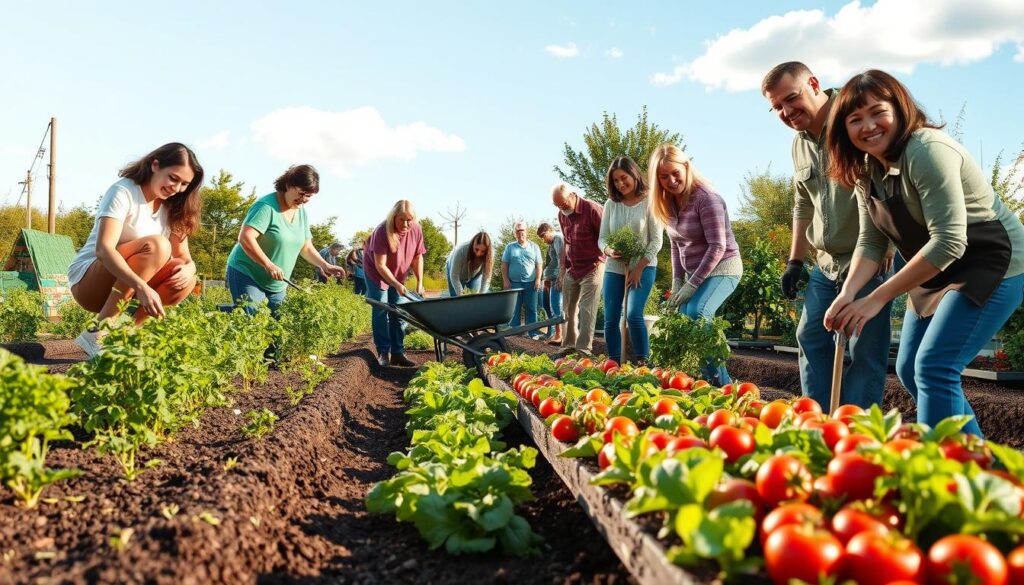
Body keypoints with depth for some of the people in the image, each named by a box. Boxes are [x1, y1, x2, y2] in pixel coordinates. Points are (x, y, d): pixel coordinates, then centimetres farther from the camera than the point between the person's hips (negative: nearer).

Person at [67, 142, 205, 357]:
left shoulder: (172, 207, 4)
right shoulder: (123, 192, -16)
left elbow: (184, 256, 0)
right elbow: (103, 249, -29)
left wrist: (189, 268, -26)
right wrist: (142, 286, -44)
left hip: (122, 285, 6)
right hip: (87, 281, -6)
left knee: (185, 279, -19)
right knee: (157, 246, -30)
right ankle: (98, 335, -29)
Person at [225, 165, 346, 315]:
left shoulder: (302, 212, 6)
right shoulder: (267, 206, -18)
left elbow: (306, 247, 11)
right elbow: (245, 238, -26)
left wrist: (324, 265, -4)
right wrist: (269, 265, -31)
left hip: (278, 285, 7)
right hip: (247, 276, -7)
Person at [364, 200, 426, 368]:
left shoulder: (416, 230, -18)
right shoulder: (382, 231, -31)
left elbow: (418, 257, -5)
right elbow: (380, 265, -29)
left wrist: (420, 282, -11)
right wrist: (397, 285, -34)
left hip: (398, 275, 5)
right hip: (376, 273, -4)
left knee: (398, 313, 3)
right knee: (381, 311, -7)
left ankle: (398, 353, 7)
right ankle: (383, 353, -2)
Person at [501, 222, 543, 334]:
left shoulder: (534, 247, 9)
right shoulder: (510, 247, 8)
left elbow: (539, 265, 7)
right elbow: (504, 265, 6)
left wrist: (538, 279, -4)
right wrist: (506, 281, -3)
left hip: (530, 283, 0)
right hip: (514, 283, 0)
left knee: (531, 309, 2)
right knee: (514, 310, 3)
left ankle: (532, 333, 6)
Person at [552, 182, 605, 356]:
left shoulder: (593, 209, -14)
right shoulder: (562, 215, 7)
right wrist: (562, 268, 17)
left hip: (592, 268, -7)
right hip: (571, 269, 7)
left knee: (586, 309, -10)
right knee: (568, 309, 7)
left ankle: (583, 349, -11)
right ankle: (568, 345, 15)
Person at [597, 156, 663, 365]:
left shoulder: (649, 203, -6)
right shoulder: (610, 205, 5)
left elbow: (656, 240, -7)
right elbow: (602, 238, 7)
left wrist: (639, 268, -13)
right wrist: (609, 251, -16)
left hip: (643, 267, -4)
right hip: (614, 268, 4)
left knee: (633, 315, -20)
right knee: (611, 319, 2)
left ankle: (643, 363, -7)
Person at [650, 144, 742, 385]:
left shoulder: (706, 198, -19)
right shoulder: (669, 201, 4)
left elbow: (717, 247, -21)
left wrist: (692, 284, -21)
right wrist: (677, 281, 3)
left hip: (722, 268, -8)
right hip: (694, 272, 8)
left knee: (696, 313, -28)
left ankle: (720, 381, -19)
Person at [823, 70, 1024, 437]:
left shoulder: (927, 150, -25)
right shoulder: (867, 168, 1)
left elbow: (949, 242, -31)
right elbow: (871, 241, -2)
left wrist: (877, 298, -30)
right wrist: (848, 294, -20)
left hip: (994, 263, -9)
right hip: (938, 270, 9)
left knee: (934, 369, -18)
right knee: (909, 370, 9)